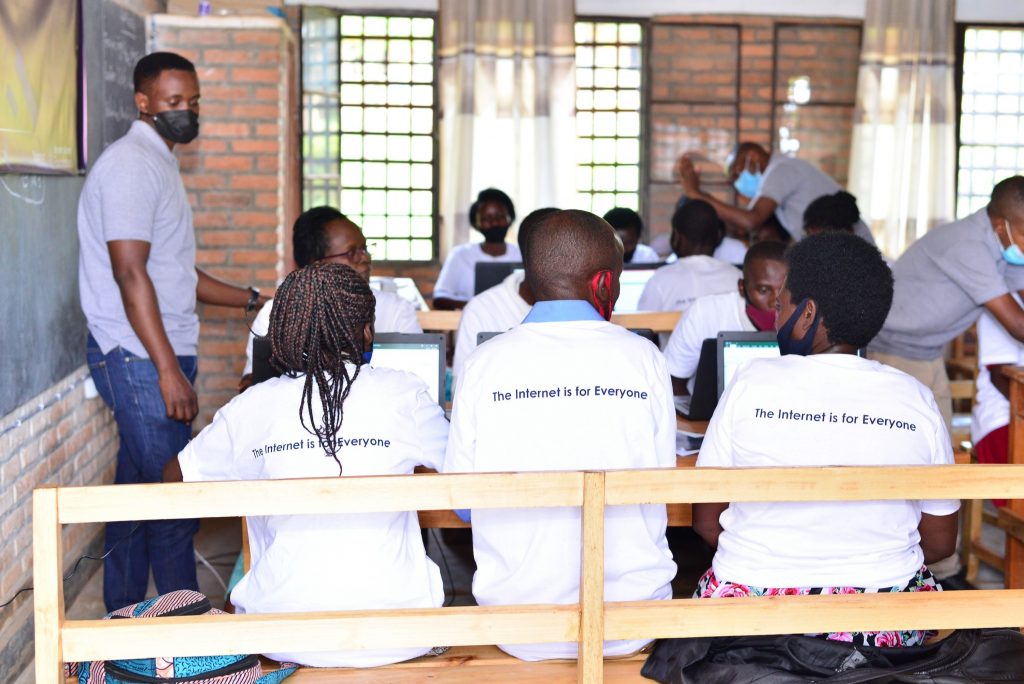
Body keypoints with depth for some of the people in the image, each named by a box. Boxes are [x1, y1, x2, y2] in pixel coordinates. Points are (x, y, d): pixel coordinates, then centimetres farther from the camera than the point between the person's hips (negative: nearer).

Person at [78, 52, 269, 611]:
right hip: (140, 358, -10)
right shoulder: (131, 164, -13)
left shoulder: (157, 163, 19)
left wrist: (253, 300, 21)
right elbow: (130, 274, -20)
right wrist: (168, 369, -23)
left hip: (156, 356, 10)